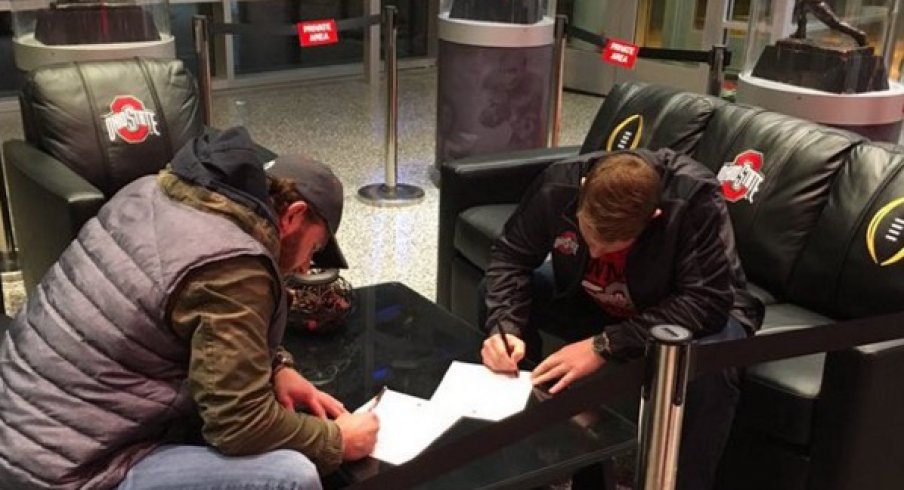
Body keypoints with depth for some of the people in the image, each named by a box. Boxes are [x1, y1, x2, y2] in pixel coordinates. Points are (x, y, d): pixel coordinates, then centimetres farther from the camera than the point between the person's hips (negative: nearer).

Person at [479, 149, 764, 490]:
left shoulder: (695, 199, -36)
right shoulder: (559, 184, -25)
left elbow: (706, 302, -37)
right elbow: (510, 256, -12)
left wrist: (605, 345, -42)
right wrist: (504, 326, -30)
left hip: (689, 313, -4)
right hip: (596, 304, 4)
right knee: (494, 295, -12)